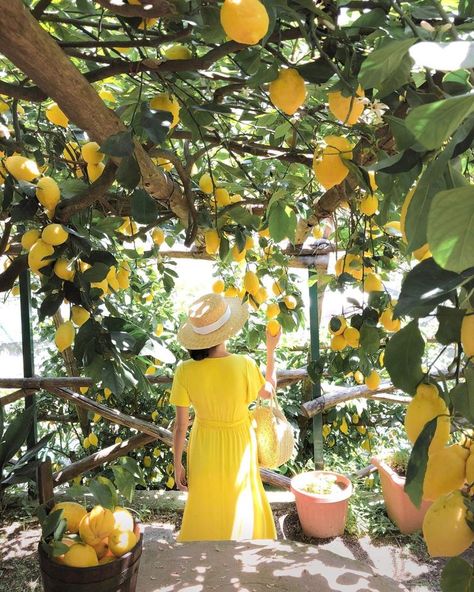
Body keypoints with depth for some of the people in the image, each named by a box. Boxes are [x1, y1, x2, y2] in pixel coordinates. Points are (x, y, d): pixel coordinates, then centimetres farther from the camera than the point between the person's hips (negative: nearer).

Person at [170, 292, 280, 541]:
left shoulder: (185, 371, -22)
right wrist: (271, 351, 2)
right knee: (240, 510, 25)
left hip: (203, 450, 2)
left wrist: (177, 465, 1)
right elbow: (267, 392, -4)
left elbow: (180, 425, -13)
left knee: (205, 510, 26)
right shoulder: (244, 365, -26)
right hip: (237, 448, -1)